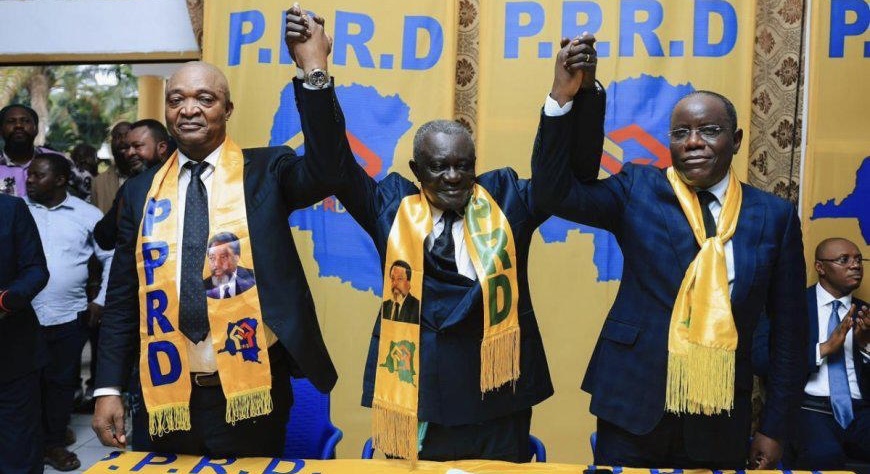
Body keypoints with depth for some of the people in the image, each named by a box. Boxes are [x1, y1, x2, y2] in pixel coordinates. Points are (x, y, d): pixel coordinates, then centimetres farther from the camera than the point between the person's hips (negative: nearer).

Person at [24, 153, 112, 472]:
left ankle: (54, 443, 25)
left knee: (62, 381, 10)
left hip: (68, 316, 0)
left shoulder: (87, 214, 2)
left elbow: (112, 257, 6)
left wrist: (101, 300, 2)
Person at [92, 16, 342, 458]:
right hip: (166, 395, 3)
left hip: (249, 392, -2)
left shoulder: (265, 171, -1)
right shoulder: (140, 191, 6)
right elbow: (122, 299, 8)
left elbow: (325, 170, -22)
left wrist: (313, 69, -29)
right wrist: (108, 389, 4)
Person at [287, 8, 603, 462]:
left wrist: (571, 93, -25)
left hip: (497, 410, 1)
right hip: (414, 407, 0)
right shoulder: (392, 205, 2)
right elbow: (335, 163, -5)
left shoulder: (505, 198, 2)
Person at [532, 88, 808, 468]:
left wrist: (775, 426, 5)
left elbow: (788, 326, 5)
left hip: (720, 418, 2)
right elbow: (555, 193, -17)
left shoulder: (775, 215, 1)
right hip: (633, 402, -1)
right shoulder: (637, 189, -2)